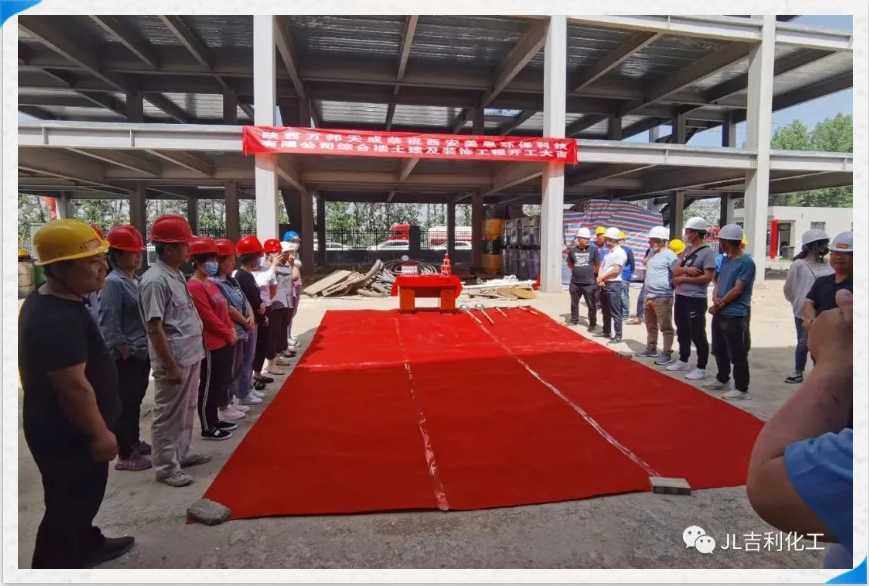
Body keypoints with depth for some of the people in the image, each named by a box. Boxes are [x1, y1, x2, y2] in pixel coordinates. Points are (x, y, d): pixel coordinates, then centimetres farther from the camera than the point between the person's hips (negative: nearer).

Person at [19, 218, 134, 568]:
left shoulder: (47, 301, 2)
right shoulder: (58, 320, -32)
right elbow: (73, 387, -30)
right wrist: (100, 433, -20)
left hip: (62, 427, 10)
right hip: (66, 434, -10)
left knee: (87, 492, 27)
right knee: (67, 507, 8)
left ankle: (87, 545, 48)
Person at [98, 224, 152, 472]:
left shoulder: (136, 281, 11)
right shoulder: (112, 283, -15)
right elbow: (109, 325, -19)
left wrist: (145, 349, 12)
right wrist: (126, 352, -16)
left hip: (142, 353, 8)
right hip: (125, 356, -8)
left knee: (136, 401, 20)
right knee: (124, 404, 2)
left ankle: (134, 442, 35)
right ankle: (124, 455, 13)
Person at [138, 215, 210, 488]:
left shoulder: (177, 275, 10)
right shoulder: (155, 280, -18)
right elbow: (154, 328, -21)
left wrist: (188, 360, 18)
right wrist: (171, 365, -20)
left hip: (191, 356, 9)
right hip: (174, 361, -9)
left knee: (186, 411, 20)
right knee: (168, 415, 4)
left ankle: (183, 453, 35)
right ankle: (165, 466, 18)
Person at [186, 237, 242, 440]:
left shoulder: (210, 283, 14)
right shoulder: (195, 286, -16)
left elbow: (224, 309, 18)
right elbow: (208, 317, -20)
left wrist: (231, 329, 6)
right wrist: (228, 333, -12)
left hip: (223, 342, 10)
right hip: (211, 344, -10)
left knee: (221, 382, 17)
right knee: (209, 386, 0)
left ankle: (215, 420, 30)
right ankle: (208, 428, 11)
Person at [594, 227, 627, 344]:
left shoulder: (620, 253, -12)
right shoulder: (608, 252, 16)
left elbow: (616, 270, -18)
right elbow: (602, 266, 13)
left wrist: (602, 277, -8)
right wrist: (600, 279, -6)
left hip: (614, 285, -9)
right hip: (604, 285, 9)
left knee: (615, 312, -6)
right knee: (605, 311, 17)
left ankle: (618, 336, -2)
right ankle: (606, 332, 28)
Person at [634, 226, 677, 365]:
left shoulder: (669, 255, -13)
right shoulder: (652, 253, 12)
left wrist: (669, 286, -8)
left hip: (663, 297, -9)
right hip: (649, 296, 9)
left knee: (665, 327, -2)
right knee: (650, 326, 18)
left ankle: (667, 353, 4)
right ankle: (651, 349, 30)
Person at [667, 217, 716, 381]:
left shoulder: (707, 252, -11)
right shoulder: (687, 250, 12)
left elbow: (708, 277, -19)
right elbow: (675, 270, 8)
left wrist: (683, 278, -14)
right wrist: (686, 269, -13)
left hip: (696, 299, -8)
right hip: (680, 297, 8)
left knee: (698, 335, -1)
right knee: (682, 332, 18)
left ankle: (701, 368, 8)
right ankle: (683, 361, 32)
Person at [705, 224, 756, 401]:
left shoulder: (746, 262, -14)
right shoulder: (726, 260, 12)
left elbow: (737, 290, -17)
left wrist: (719, 305, -10)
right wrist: (715, 298, -7)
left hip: (735, 315, -9)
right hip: (720, 313, 9)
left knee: (737, 354, -2)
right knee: (719, 350, 19)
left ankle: (741, 389, 6)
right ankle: (722, 379, 34)